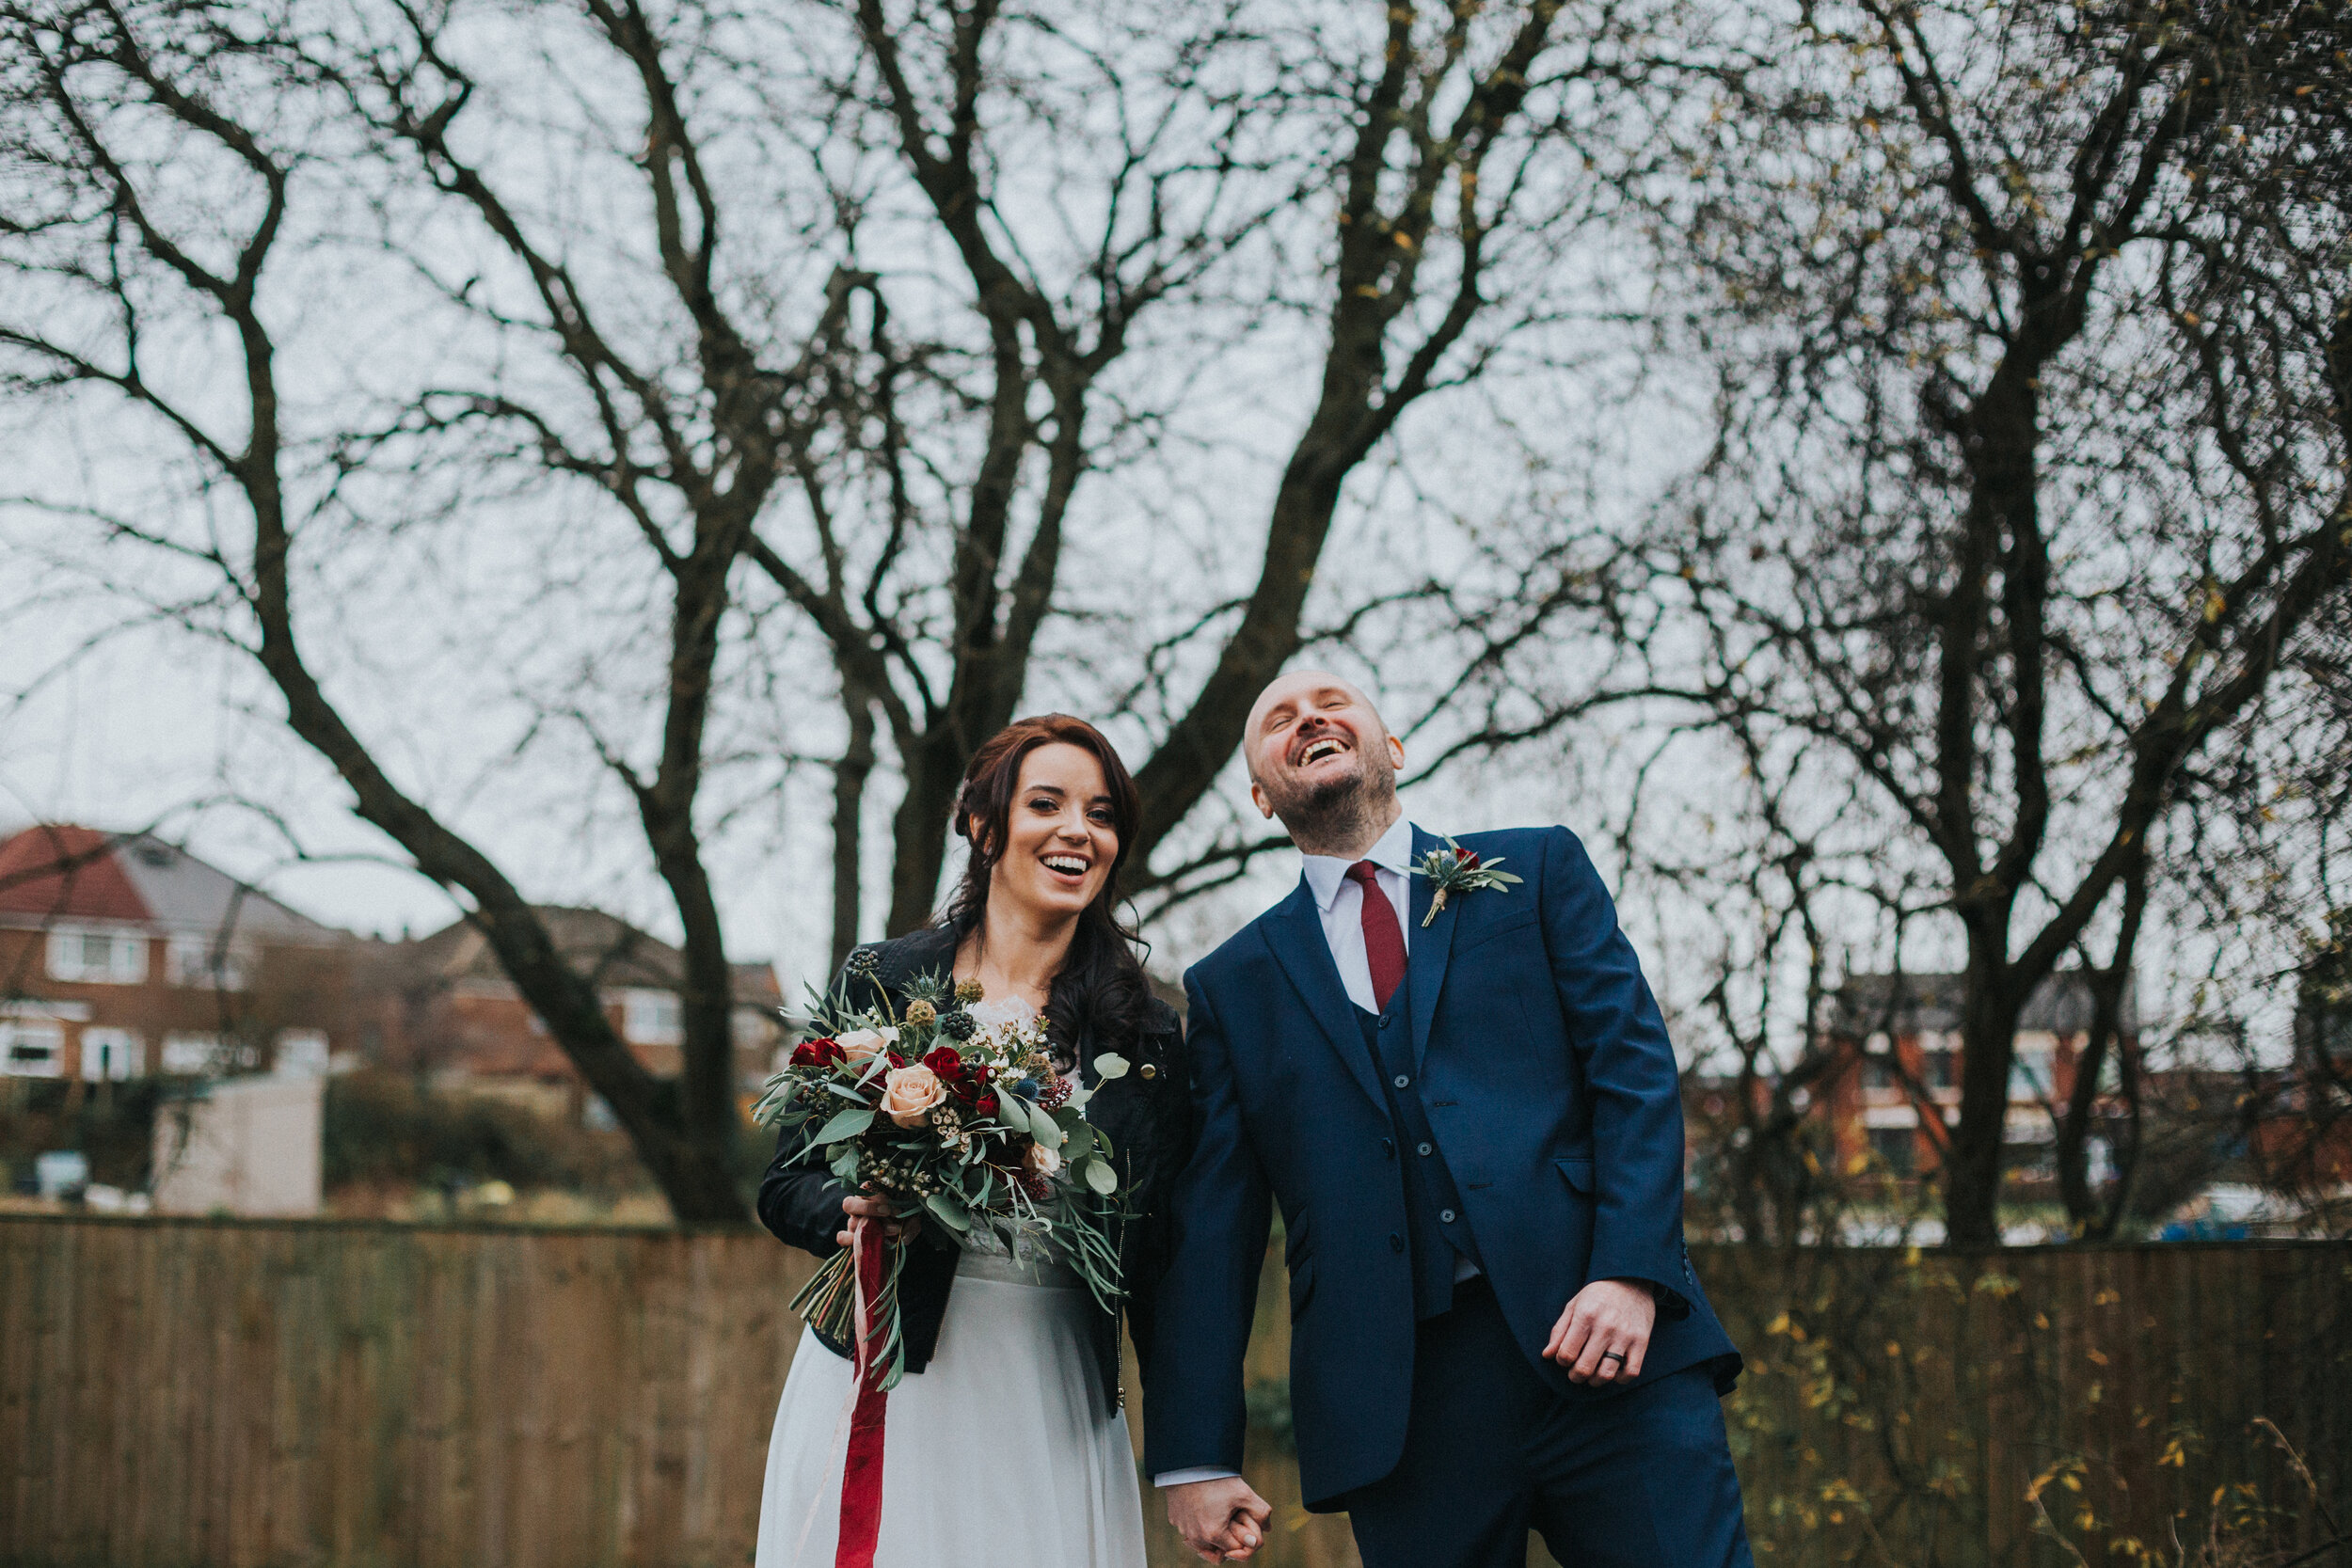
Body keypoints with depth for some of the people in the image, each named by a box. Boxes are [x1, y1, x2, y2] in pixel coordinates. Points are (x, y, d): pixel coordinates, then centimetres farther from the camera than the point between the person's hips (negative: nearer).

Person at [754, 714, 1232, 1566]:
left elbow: (1158, 1260, 8)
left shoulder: (1152, 1037, 6)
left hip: (1054, 1406, 1)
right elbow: (787, 1185, 5)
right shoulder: (881, 982, 3)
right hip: (888, 1391, -1)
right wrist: (862, 1213, -17)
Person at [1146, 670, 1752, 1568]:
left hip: (1605, 1345, -1)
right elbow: (1210, 1228, 12)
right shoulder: (1232, 986, 16)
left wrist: (1631, 1271, -12)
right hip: (1401, 1400, 1)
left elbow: (1636, 1067, 3)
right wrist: (1195, 1454, 4)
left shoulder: (1537, 871, 14)